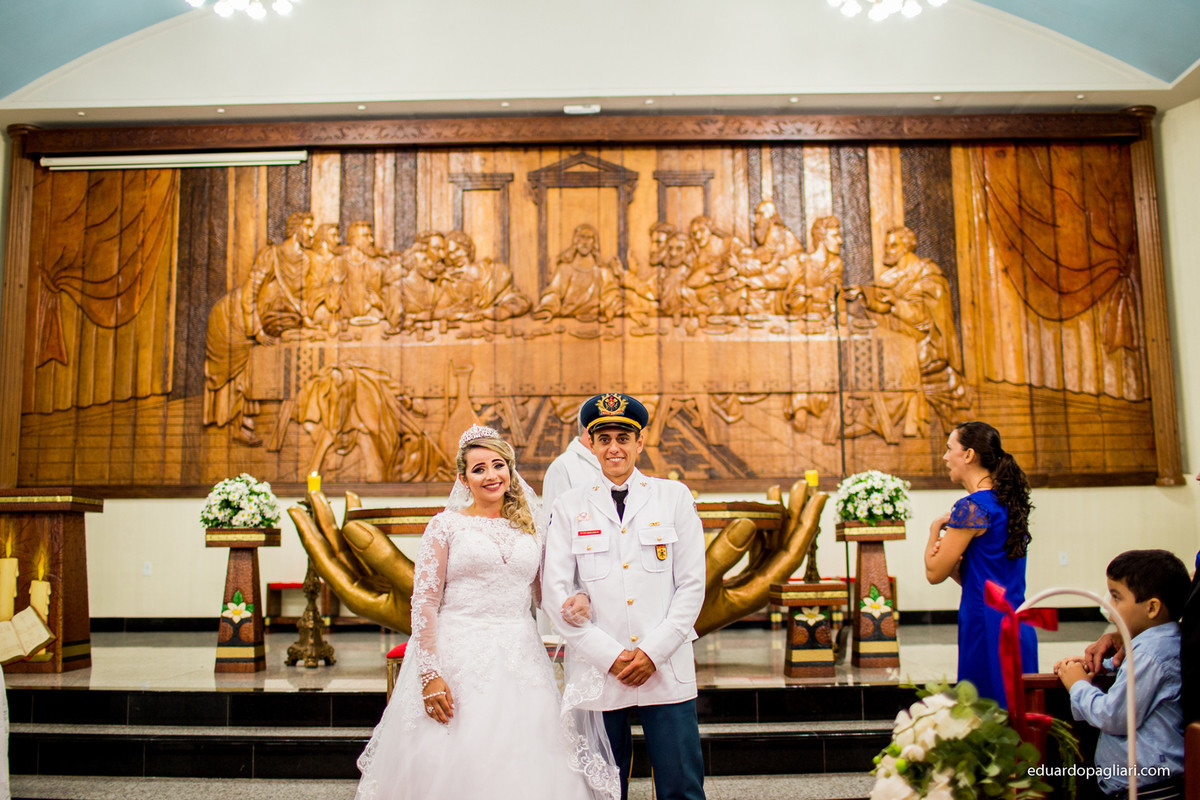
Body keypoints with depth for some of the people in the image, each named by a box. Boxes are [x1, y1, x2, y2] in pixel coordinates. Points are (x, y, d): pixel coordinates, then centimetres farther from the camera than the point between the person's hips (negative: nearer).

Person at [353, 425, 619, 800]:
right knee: (456, 767, 1)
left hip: (521, 661, 3)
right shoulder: (446, 525, 1)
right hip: (459, 661, -3)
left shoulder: (531, 528, 11)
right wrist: (429, 675, -12)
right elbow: (424, 603, -4)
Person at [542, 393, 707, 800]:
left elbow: (692, 584, 4)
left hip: (667, 671, 0)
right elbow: (555, 594, 2)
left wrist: (653, 652, -6)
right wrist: (610, 655, -6)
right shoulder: (569, 508, 6)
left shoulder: (674, 497, 6)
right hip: (596, 674, 0)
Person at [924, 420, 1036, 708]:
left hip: (989, 632, -9)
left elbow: (934, 573, -8)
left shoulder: (971, 508, -15)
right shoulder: (1007, 504, 13)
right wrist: (950, 560, -3)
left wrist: (935, 529, 4)